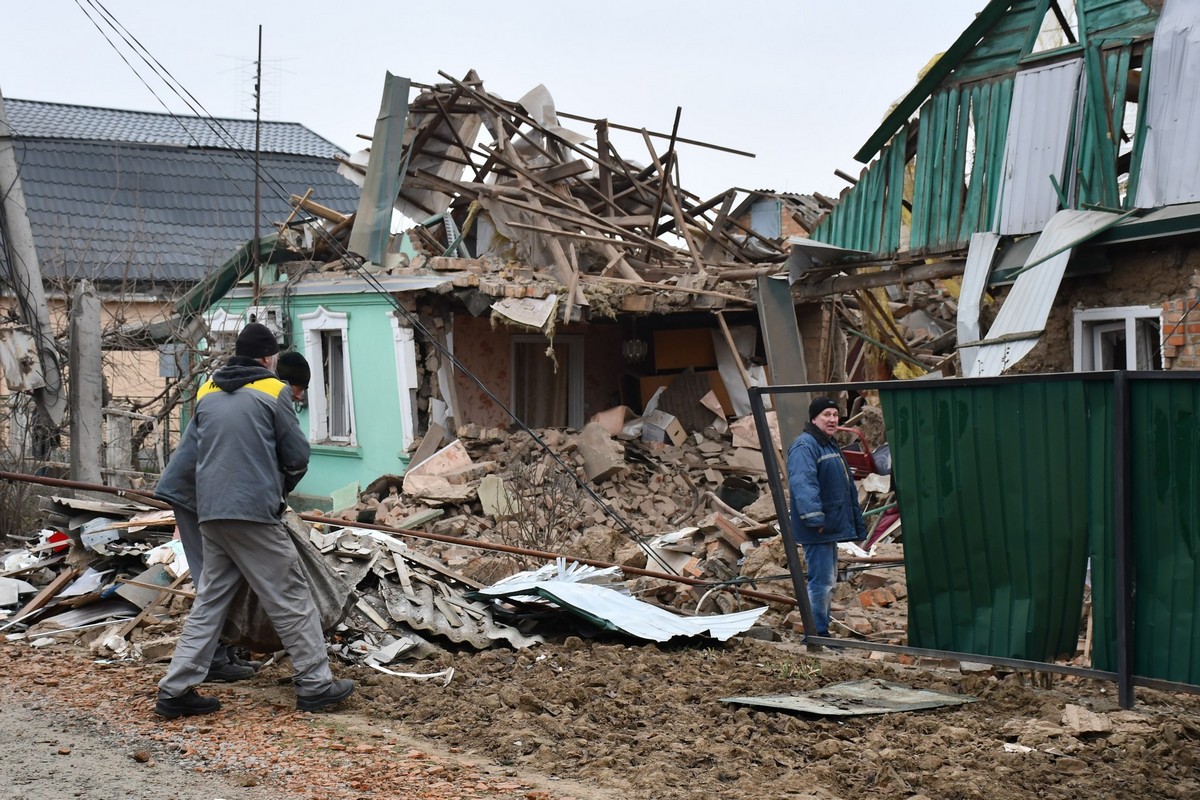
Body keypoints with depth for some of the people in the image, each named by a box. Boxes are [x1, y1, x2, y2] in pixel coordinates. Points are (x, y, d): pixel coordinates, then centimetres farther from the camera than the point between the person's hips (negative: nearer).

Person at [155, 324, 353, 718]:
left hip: (210, 512, 6)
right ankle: (315, 683, 7)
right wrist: (280, 489, 20)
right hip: (255, 512, -6)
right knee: (291, 598, 3)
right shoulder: (272, 392, -3)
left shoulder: (206, 393, 13)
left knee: (210, 601, 12)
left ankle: (177, 689, 9)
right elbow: (297, 456, -1)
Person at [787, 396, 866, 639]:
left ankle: (823, 631, 25)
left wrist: (857, 522, 27)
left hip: (832, 527, 11)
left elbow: (847, 487, 28)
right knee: (821, 581, -10)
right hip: (817, 529, -11)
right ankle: (817, 633, -6)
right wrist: (814, 516, -37)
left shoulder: (831, 446, 20)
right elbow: (802, 483, -28)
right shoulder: (804, 446, -14)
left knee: (828, 581, 16)